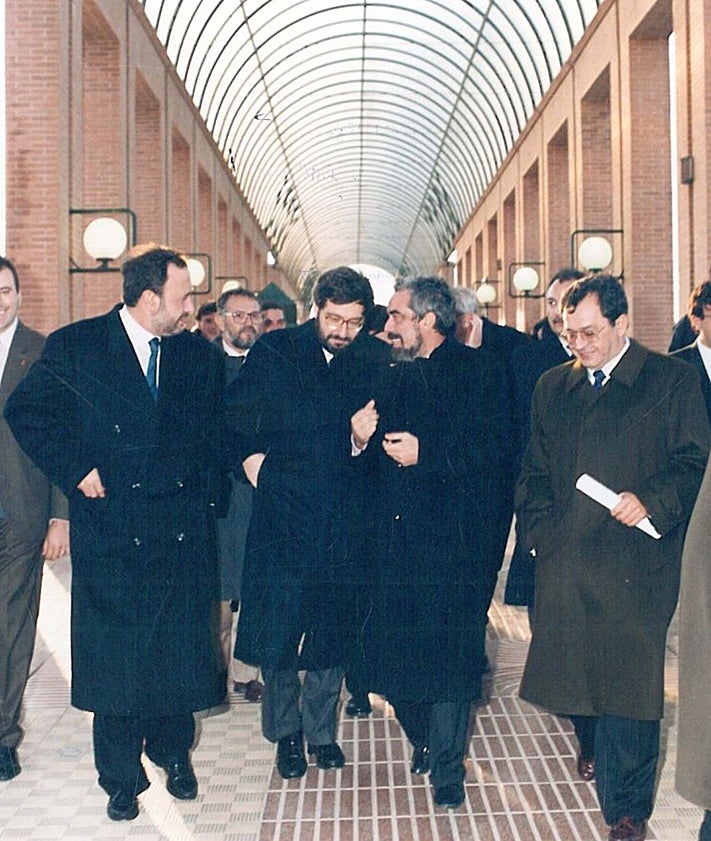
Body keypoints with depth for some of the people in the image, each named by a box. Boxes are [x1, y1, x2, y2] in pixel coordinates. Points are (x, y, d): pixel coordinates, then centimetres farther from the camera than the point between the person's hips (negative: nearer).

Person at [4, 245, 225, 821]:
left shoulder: (200, 356, 8)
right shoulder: (74, 348, -2)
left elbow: (215, 430, 13)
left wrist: (205, 495, 1)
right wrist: (75, 470, -8)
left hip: (182, 534, 3)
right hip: (111, 533, -2)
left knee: (178, 650, 9)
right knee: (115, 657, 5)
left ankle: (173, 754, 32)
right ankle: (121, 778, 20)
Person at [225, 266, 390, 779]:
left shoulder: (376, 359, 3)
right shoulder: (275, 352, 0)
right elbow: (237, 415, 7)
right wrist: (251, 459, -3)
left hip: (345, 514, 1)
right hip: (284, 508, -1)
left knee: (334, 625, 8)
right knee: (279, 621, 2)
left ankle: (321, 729, 25)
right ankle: (285, 731, 21)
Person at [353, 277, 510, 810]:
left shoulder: (477, 372, -3)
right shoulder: (395, 378, 17)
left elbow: (494, 451, -14)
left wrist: (425, 453, -19)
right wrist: (363, 441, -3)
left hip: (454, 538, -6)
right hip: (398, 539, 6)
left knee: (449, 653, -1)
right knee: (391, 643, 7)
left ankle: (446, 767, 15)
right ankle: (423, 741, 31)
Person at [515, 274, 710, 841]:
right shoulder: (552, 387, 15)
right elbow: (534, 470, 19)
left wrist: (651, 502, -18)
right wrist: (538, 527, 7)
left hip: (634, 563, -4)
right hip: (563, 561, 4)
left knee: (628, 678, -5)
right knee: (573, 666, 10)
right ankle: (593, 745, 41)